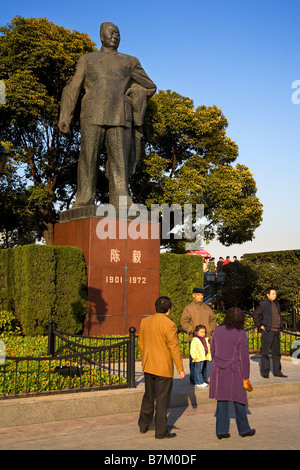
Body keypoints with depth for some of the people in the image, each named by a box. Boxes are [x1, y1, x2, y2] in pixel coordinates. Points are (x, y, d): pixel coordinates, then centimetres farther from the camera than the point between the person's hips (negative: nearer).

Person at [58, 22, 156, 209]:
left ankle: (121, 199, -10)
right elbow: (73, 89, 17)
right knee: (88, 157, -6)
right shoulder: (87, 59, 22)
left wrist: (125, 92, 11)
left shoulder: (130, 62, 22)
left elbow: (150, 87, 24)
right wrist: (64, 117, 7)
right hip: (93, 115, 0)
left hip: (119, 116, 0)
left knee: (120, 158, -9)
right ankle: (84, 200, -3)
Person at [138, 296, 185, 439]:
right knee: (162, 400, 3)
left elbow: (141, 344, 10)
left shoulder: (145, 321, 2)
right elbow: (174, 349, -17)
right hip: (163, 368, -6)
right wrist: (180, 369, -10)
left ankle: (143, 425, 30)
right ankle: (161, 431, 10)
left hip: (148, 367, 6)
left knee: (148, 396, 20)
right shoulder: (169, 325, -17)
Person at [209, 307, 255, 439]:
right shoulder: (241, 334, -15)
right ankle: (243, 429, 24)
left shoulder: (217, 330, -1)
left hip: (219, 372, 4)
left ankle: (221, 431, 11)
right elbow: (244, 357, -12)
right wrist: (246, 377, -4)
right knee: (238, 399, 11)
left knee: (222, 400, 10)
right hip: (234, 372, -4)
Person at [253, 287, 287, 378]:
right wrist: (260, 325, -7)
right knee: (265, 352, -2)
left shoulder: (277, 304, 15)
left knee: (276, 352, 10)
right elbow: (255, 315, -5)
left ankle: (277, 371, 17)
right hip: (267, 331, -7)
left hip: (276, 331, 7)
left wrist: (280, 327, 17)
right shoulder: (263, 304, -6)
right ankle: (265, 372, 4)